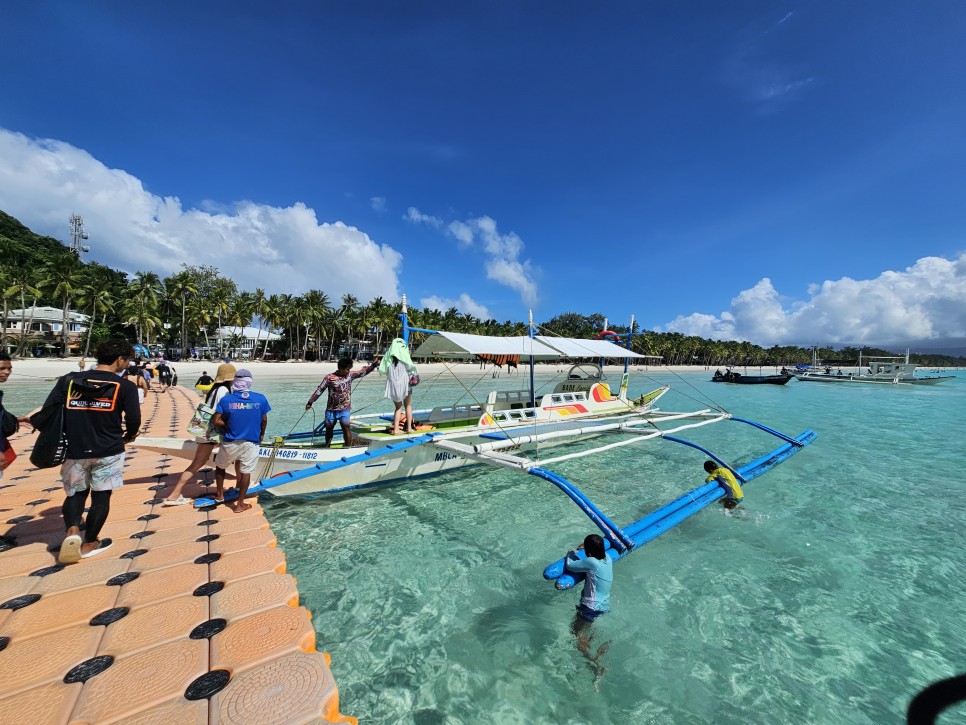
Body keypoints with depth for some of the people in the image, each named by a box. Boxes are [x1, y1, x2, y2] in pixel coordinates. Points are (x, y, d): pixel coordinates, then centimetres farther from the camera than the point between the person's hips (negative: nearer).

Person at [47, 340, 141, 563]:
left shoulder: (69, 381, 2)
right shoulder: (125, 386, -10)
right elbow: (133, 420, -12)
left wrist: (67, 434, 16)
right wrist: (128, 436, 10)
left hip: (74, 450, 4)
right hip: (108, 451, -3)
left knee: (75, 493, 21)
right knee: (101, 496, 11)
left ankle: (72, 531, -1)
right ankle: (89, 544, 22)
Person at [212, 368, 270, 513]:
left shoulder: (226, 399, -8)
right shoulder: (260, 398, -7)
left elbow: (217, 421, -10)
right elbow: (264, 420, 1)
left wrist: (229, 426, 9)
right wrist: (262, 434, 18)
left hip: (230, 442, 1)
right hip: (251, 443, -1)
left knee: (220, 466, 26)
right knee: (246, 472, 8)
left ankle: (220, 494, 42)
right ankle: (240, 504, 16)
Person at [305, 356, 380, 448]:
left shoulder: (351, 374, -2)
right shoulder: (329, 377, -10)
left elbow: (364, 372, -1)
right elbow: (319, 390, -5)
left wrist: (374, 363, -14)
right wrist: (310, 402, -1)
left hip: (345, 409, 0)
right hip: (331, 409, 0)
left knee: (346, 427, -11)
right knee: (328, 429, 15)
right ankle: (327, 448, 34)